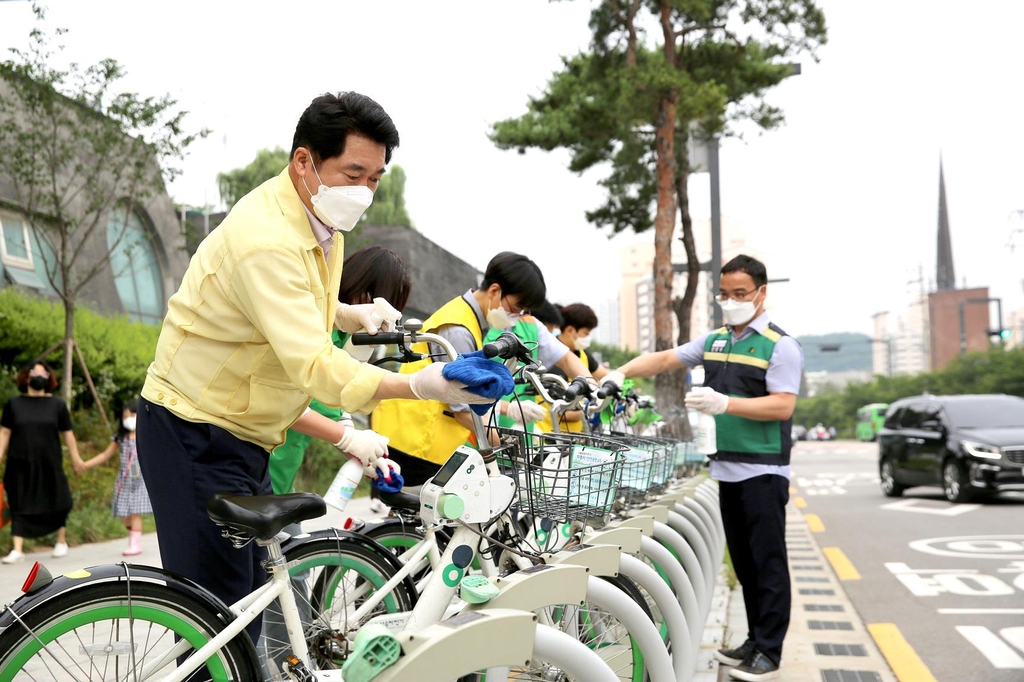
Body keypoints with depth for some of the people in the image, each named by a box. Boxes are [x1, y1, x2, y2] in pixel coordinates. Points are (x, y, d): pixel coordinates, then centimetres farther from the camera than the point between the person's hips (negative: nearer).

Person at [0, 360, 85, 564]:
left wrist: (76, 459, 8)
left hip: (49, 465, 0)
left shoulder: (57, 404, 4)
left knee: (56, 503, 8)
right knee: (20, 506, -1)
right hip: (20, 465, 0)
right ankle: (17, 550, 2)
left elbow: (67, 434, 6)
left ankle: (61, 541, 27)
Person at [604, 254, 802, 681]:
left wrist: (726, 404, -25)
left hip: (764, 470, -6)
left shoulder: (780, 346, -6)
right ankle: (755, 640, 21)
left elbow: (782, 407, -15)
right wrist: (621, 373, -1)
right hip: (727, 468, 7)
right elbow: (665, 359, 14)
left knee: (767, 561, -2)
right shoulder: (714, 341, 13)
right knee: (742, 560, 12)